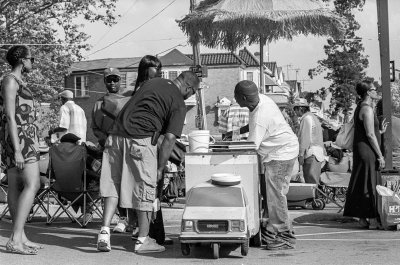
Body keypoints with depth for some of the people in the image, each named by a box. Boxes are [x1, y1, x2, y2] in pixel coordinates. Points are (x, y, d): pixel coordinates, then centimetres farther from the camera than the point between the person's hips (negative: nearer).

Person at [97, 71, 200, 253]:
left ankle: (105, 231, 2)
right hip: (140, 140, -6)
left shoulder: (152, 82, 21)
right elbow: (170, 138, -7)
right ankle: (143, 240, 11)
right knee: (145, 189, 4)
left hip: (116, 135, 6)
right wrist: (160, 168, -1)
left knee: (113, 184, 12)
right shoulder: (178, 104, 1)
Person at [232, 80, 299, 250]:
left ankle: (285, 237, -2)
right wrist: (237, 132, 10)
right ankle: (272, 229, 21)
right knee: (268, 191, 12)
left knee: (275, 193, -8)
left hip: (281, 154, -10)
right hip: (280, 151, 10)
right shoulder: (261, 99, -1)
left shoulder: (260, 117, -29)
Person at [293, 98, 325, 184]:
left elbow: (305, 138, -14)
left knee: (311, 181, -13)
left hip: (312, 154, -10)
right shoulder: (313, 117, 23)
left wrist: (301, 154, -15)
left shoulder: (307, 118, -8)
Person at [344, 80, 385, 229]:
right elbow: (370, 135, -19)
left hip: (360, 150, 10)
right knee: (371, 185, -7)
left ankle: (363, 218, 15)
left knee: (361, 186, 10)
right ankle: (372, 220, -4)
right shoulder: (367, 109, -15)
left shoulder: (360, 107, 16)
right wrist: (380, 156, -17)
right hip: (367, 151, -10)